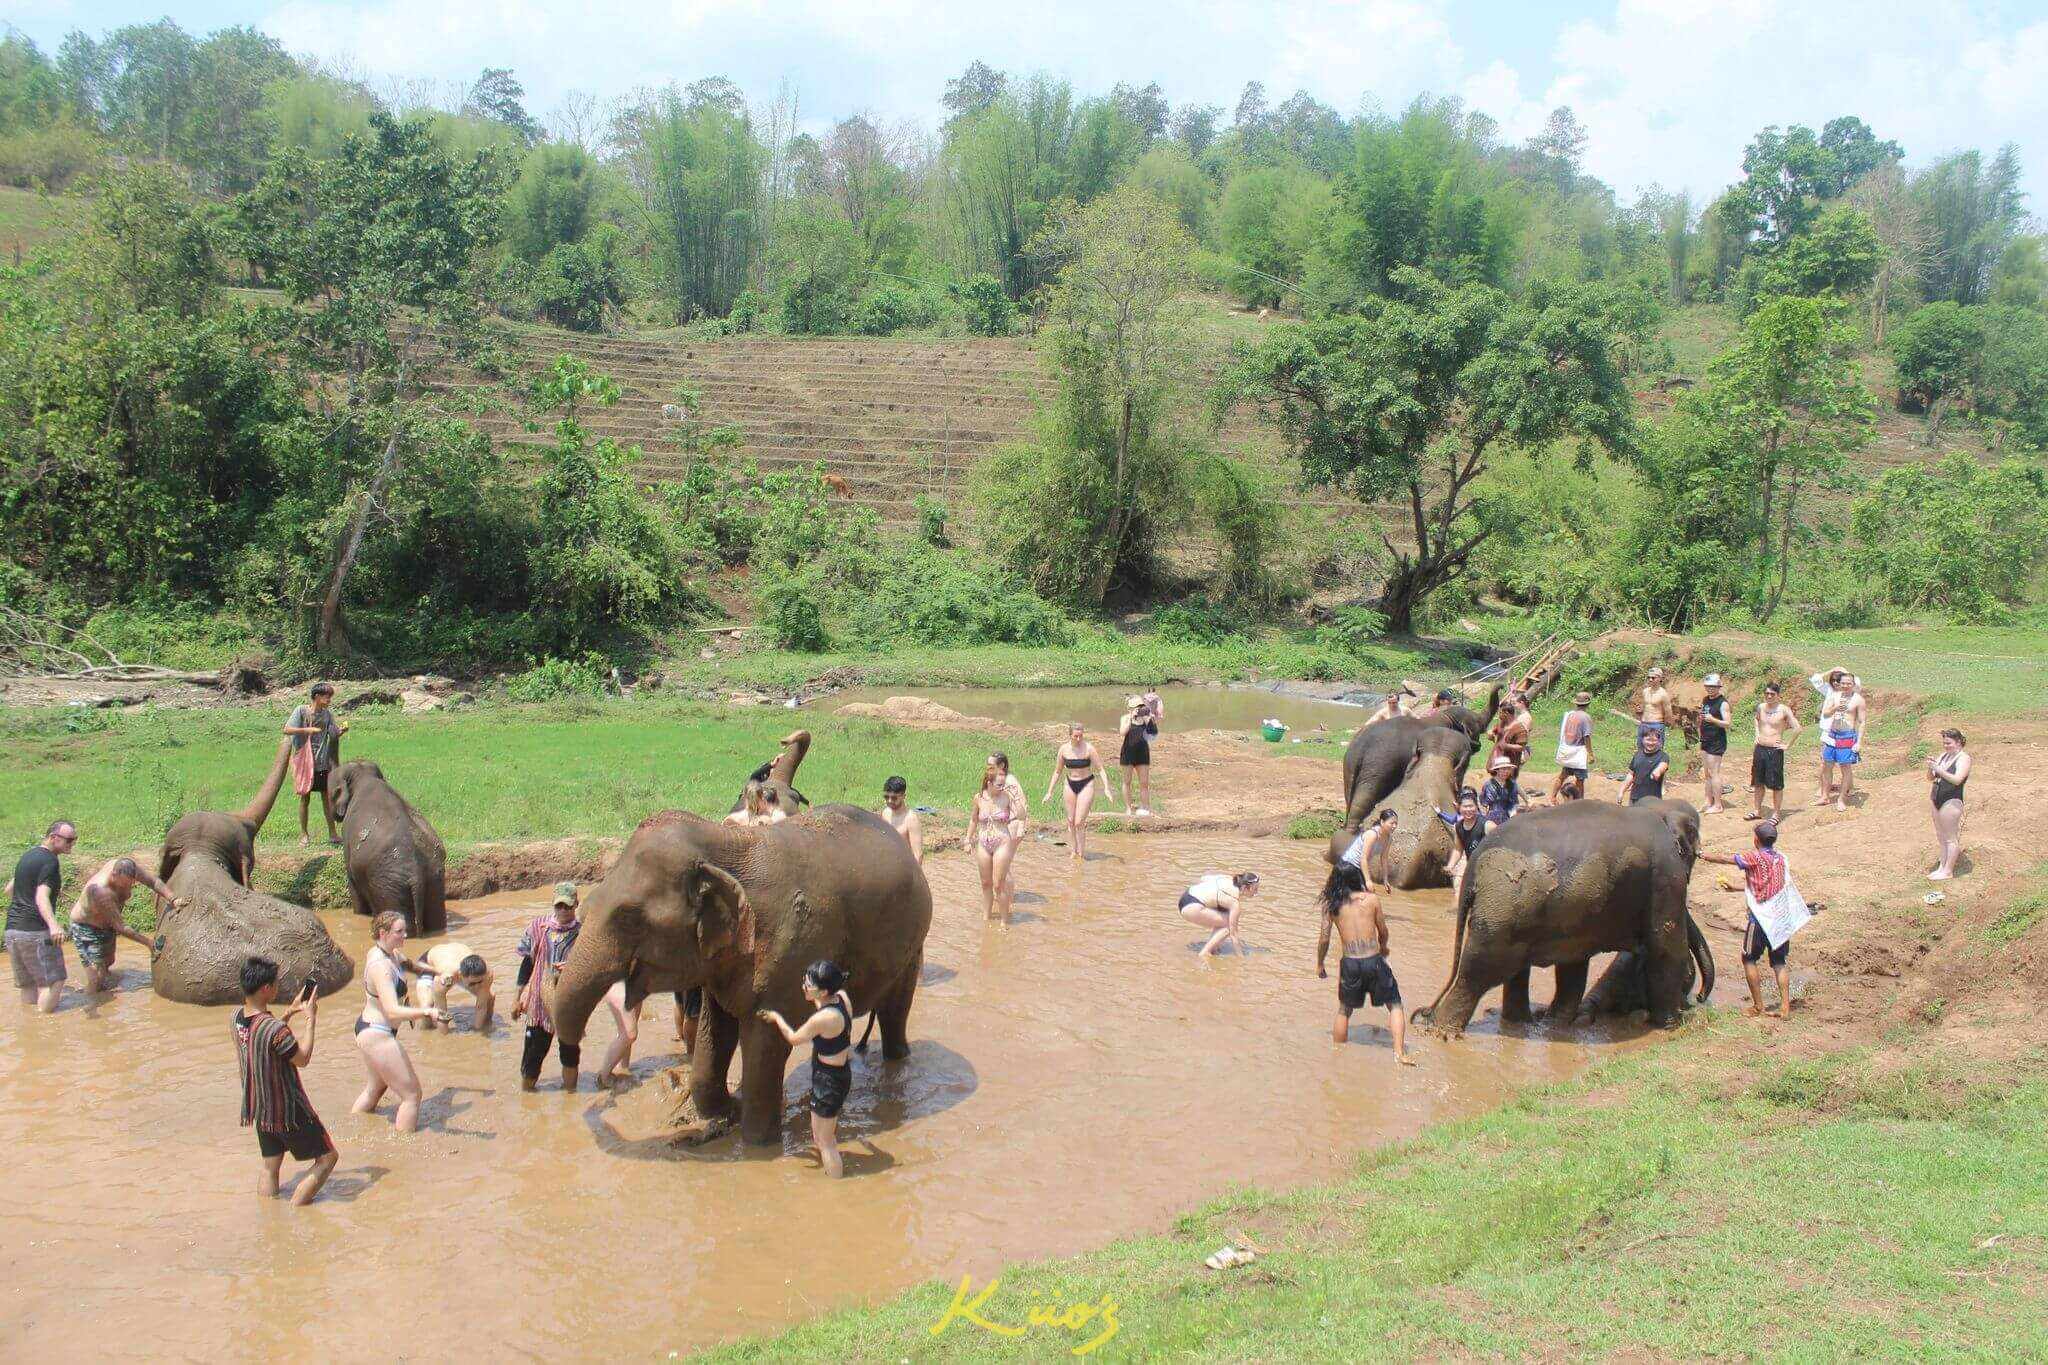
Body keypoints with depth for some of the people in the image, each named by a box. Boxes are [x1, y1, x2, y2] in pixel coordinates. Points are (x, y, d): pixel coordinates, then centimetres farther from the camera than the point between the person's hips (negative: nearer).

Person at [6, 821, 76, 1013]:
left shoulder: (29, 855, 16)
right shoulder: (49, 861, -13)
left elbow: (9, 888, 28)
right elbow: (42, 896, -27)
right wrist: (53, 925, -41)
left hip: (13, 929, 9)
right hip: (36, 931, -9)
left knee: (28, 985, 13)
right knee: (54, 981, -5)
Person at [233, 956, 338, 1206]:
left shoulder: (237, 1017, -5)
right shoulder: (275, 1029, -30)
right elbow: (303, 1059, -15)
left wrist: (290, 1014, 12)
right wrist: (311, 1019, -10)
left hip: (258, 1108, 8)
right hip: (288, 1111, -8)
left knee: (270, 1167, 20)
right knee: (327, 1157, 8)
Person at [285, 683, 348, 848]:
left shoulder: (328, 714, 7)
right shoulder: (301, 711, -6)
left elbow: (334, 736, 8)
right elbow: (287, 729, -13)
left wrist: (342, 730, -13)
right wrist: (307, 730, -22)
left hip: (323, 763, 4)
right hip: (305, 762, -3)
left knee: (327, 797, 6)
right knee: (305, 798, 5)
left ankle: (332, 833, 12)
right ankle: (304, 834, 14)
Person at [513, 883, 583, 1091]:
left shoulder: (583, 932, -5)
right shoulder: (539, 927, 0)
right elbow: (527, 964, 7)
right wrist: (518, 999, 9)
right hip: (540, 1000, 1)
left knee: (570, 1050, 10)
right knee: (533, 1051, 6)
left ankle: (569, 1092, 26)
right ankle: (525, 1092, 23)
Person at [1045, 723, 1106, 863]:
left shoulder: (1089, 749, -13)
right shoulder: (1064, 749, -4)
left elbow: (1100, 769, -9)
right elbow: (1057, 772, 7)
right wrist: (1049, 792, 8)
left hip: (1086, 785, -4)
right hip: (1070, 784, 4)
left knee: (1079, 822, -10)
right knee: (1070, 821, 5)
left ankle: (1081, 853, 1)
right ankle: (1072, 851, 17)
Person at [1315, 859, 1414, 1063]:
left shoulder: (1331, 905, 0)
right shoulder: (1371, 899, -1)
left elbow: (1324, 939, 2)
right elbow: (1383, 931, 9)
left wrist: (1320, 965, 17)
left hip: (1350, 963, 1)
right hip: (1373, 960, -1)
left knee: (1344, 1011, 21)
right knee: (1395, 1005, 14)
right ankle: (1400, 1052, 2)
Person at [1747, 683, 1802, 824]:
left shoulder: (1784, 710, -11)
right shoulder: (1761, 707, 6)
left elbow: (1797, 728, -13)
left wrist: (1787, 745, -12)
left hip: (1775, 750, -6)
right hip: (1760, 749, 6)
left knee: (1776, 785, 2)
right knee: (1758, 782, 14)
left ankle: (1777, 813, 12)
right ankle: (1757, 811, 25)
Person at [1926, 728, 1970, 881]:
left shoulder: (1963, 758, -9)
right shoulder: (1942, 756, 12)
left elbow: (1957, 779, -23)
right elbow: (1931, 778, 13)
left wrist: (1939, 770, -28)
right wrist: (1931, 767, -8)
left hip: (1952, 801, -8)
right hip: (1938, 800, 8)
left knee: (1950, 838, -2)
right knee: (1941, 837, 14)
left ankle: (1948, 871, 3)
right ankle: (1942, 867, 22)